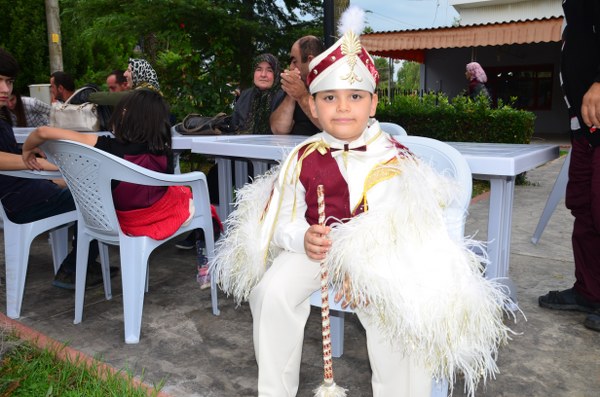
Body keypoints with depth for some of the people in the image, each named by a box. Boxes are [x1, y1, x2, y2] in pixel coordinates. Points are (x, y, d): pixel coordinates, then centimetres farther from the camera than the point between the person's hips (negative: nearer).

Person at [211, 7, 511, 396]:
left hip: (379, 252, -2)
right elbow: (282, 218, -1)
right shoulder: (304, 158, -1)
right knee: (271, 291, -19)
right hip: (313, 246, 2)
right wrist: (303, 238, -24)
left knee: (387, 306, -28)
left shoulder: (392, 158, -8)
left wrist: (366, 266, -29)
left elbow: (404, 226, -15)